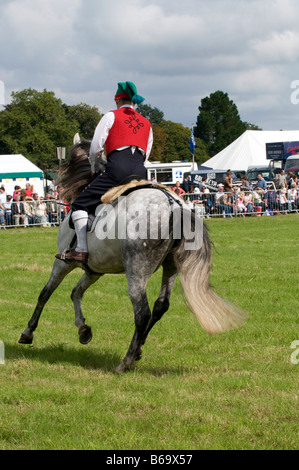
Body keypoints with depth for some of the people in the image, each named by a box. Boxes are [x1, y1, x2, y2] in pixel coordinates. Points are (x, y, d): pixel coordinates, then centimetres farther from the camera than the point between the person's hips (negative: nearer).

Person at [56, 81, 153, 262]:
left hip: (118, 167, -5)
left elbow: (96, 147, 7)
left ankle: (82, 249, -14)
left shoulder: (111, 116, 11)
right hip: (140, 172, 5)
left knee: (80, 205, 0)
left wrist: (94, 168, 23)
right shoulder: (146, 124, 26)